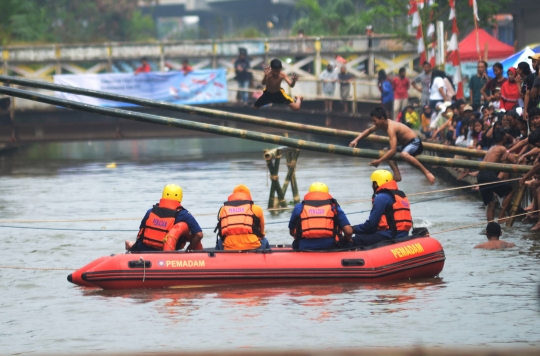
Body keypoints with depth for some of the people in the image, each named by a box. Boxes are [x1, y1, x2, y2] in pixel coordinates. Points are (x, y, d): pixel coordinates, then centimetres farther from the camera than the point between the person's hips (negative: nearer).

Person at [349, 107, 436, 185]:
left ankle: (427, 172, -31)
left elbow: (393, 150, -34)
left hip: (415, 143, -11)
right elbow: (369, 131, 23)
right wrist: (356, 140, 11)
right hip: (406, 144, 11)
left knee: (404, 155, -40)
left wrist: (379, 161, -31)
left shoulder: (391, 128, -27)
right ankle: (397, 175, 5)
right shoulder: (382, 124, 2)